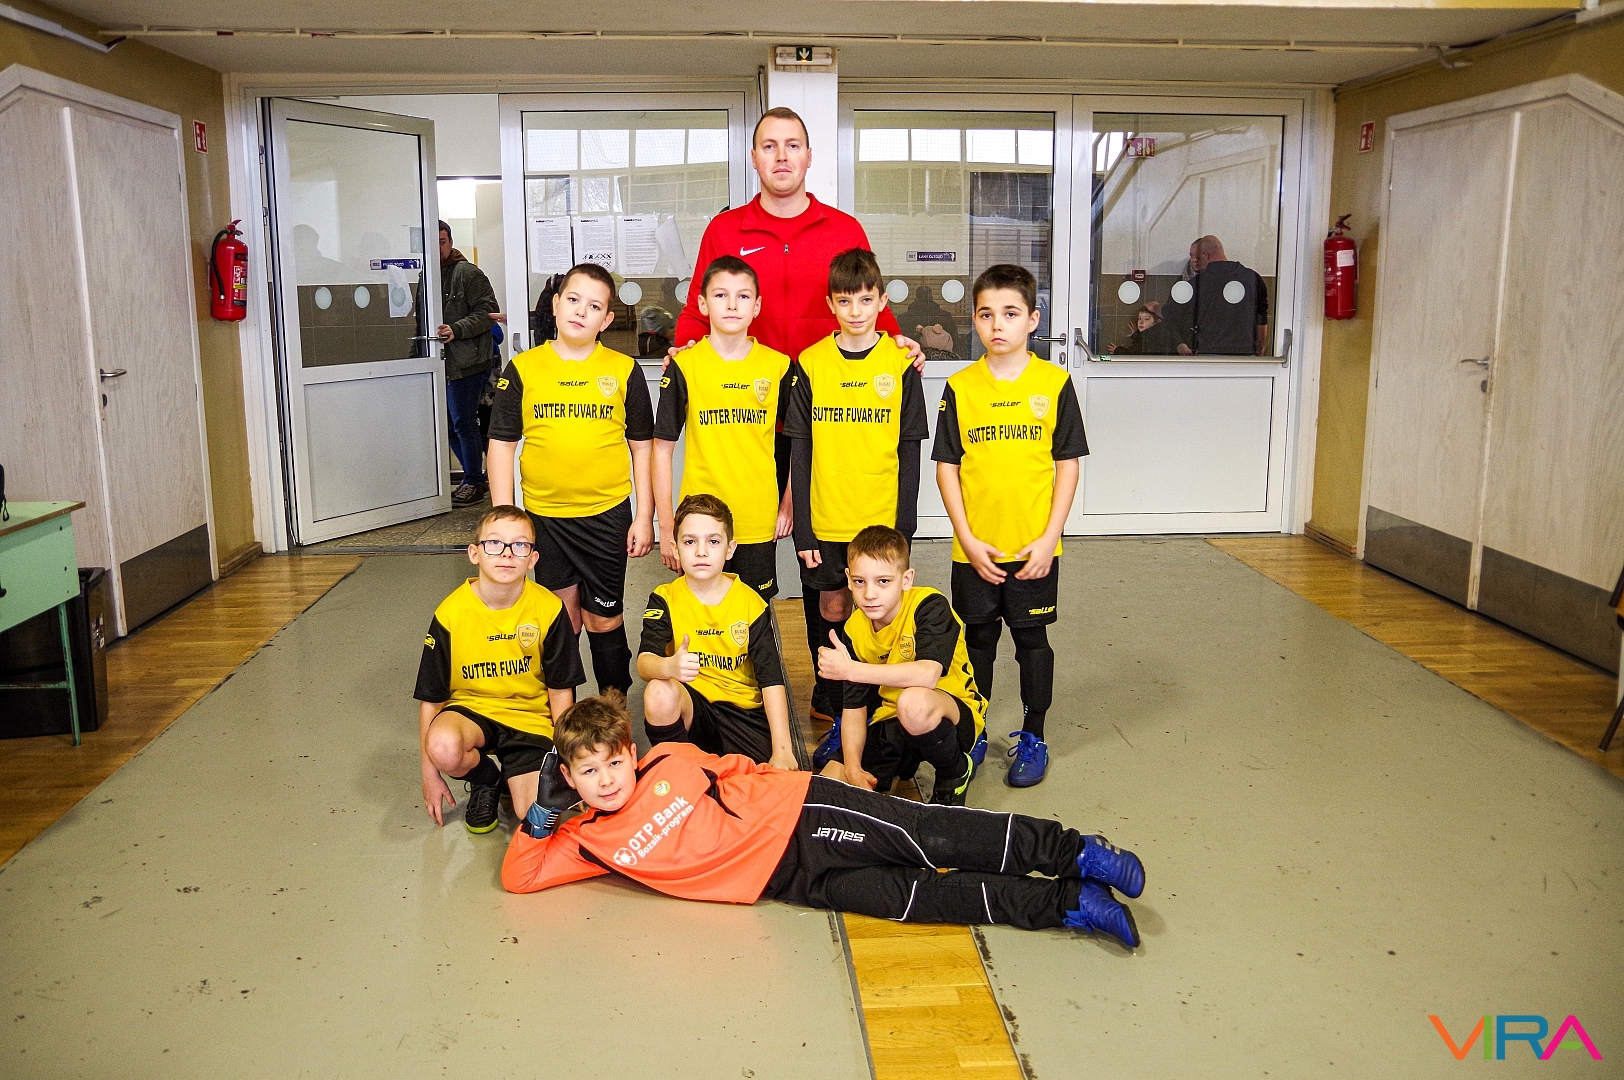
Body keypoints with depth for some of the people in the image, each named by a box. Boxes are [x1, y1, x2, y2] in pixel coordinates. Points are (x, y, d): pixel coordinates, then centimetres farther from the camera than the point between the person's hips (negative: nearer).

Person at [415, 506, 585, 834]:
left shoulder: (549, 610, -12)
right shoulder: (450, 614, -14)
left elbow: (560, 688, -1)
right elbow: (431, 697, -5)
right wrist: (430, 774, -3)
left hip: (530, 718, 0)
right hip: (471, 708, 0)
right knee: (443, 748, -36)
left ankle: (511, 778, 16)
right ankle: (485, 780, 1)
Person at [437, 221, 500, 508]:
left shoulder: (468, 273, -6)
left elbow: (488, 312, -12)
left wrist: (457, 329, -23)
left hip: (465, 362, -7)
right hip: (441, 362, 7)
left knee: (463, 423, -4)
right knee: (454, 424, 12)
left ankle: (473, 481, 8)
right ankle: (475, 476, 24)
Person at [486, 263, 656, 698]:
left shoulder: (624, 370, -1)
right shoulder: (523, 369, -1)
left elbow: (642, 447, 3)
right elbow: (501, 444, 3)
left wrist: (644, 517, 0)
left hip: (607, 513, -1)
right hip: (543, 515, 1)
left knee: (604, 618, 8)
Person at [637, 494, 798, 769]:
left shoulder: (751, 604, -1)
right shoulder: (665, 599, -1)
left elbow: (771, 680, -7)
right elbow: (644, 662, -18)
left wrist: (782, 750, -18)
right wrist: (669, 667, -44)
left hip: (744, 711, 0)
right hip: (689, 705, 0)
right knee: (659, 692, -34)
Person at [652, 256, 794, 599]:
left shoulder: (778, 367, 0)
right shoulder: (684, 367, -4)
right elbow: (663, 448, -1)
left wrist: (788, 506, 6)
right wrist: (665, 526, -2)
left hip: (759, 524, 1)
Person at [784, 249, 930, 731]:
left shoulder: (901, 365, -1)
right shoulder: (810, 365, 0)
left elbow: (910, 450, 1)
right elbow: (799, 451, 2)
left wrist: (904, 524, -4)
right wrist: (802, 526, -3)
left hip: (883, 519, 0)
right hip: (825, 520, 1)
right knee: (830, 609, 10)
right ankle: (830, 707, 26)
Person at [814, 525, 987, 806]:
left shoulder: (930, 606, -21)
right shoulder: (855, 630, -4)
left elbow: (928, 674, -38)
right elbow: (854, 707, -2)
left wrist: (850, 669, -35)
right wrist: (853, 767, -18)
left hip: (955, 715, -5)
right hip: (892, 722, 6)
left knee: (913, 702, -41)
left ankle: (956, 772, -8)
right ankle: (903, 767, 18)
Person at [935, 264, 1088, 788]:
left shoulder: (1055, 383, -4)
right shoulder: (959, 387, -2)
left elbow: (1068, 464, -2)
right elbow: (946, 467, 0)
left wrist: (1049, 538, -8)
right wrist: (968, 540, -7)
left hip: (1034, 548, -1)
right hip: (975, 547, 1)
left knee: (1032, 638, 11)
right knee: (978, 640, 13)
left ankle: (1033, 737, 27)